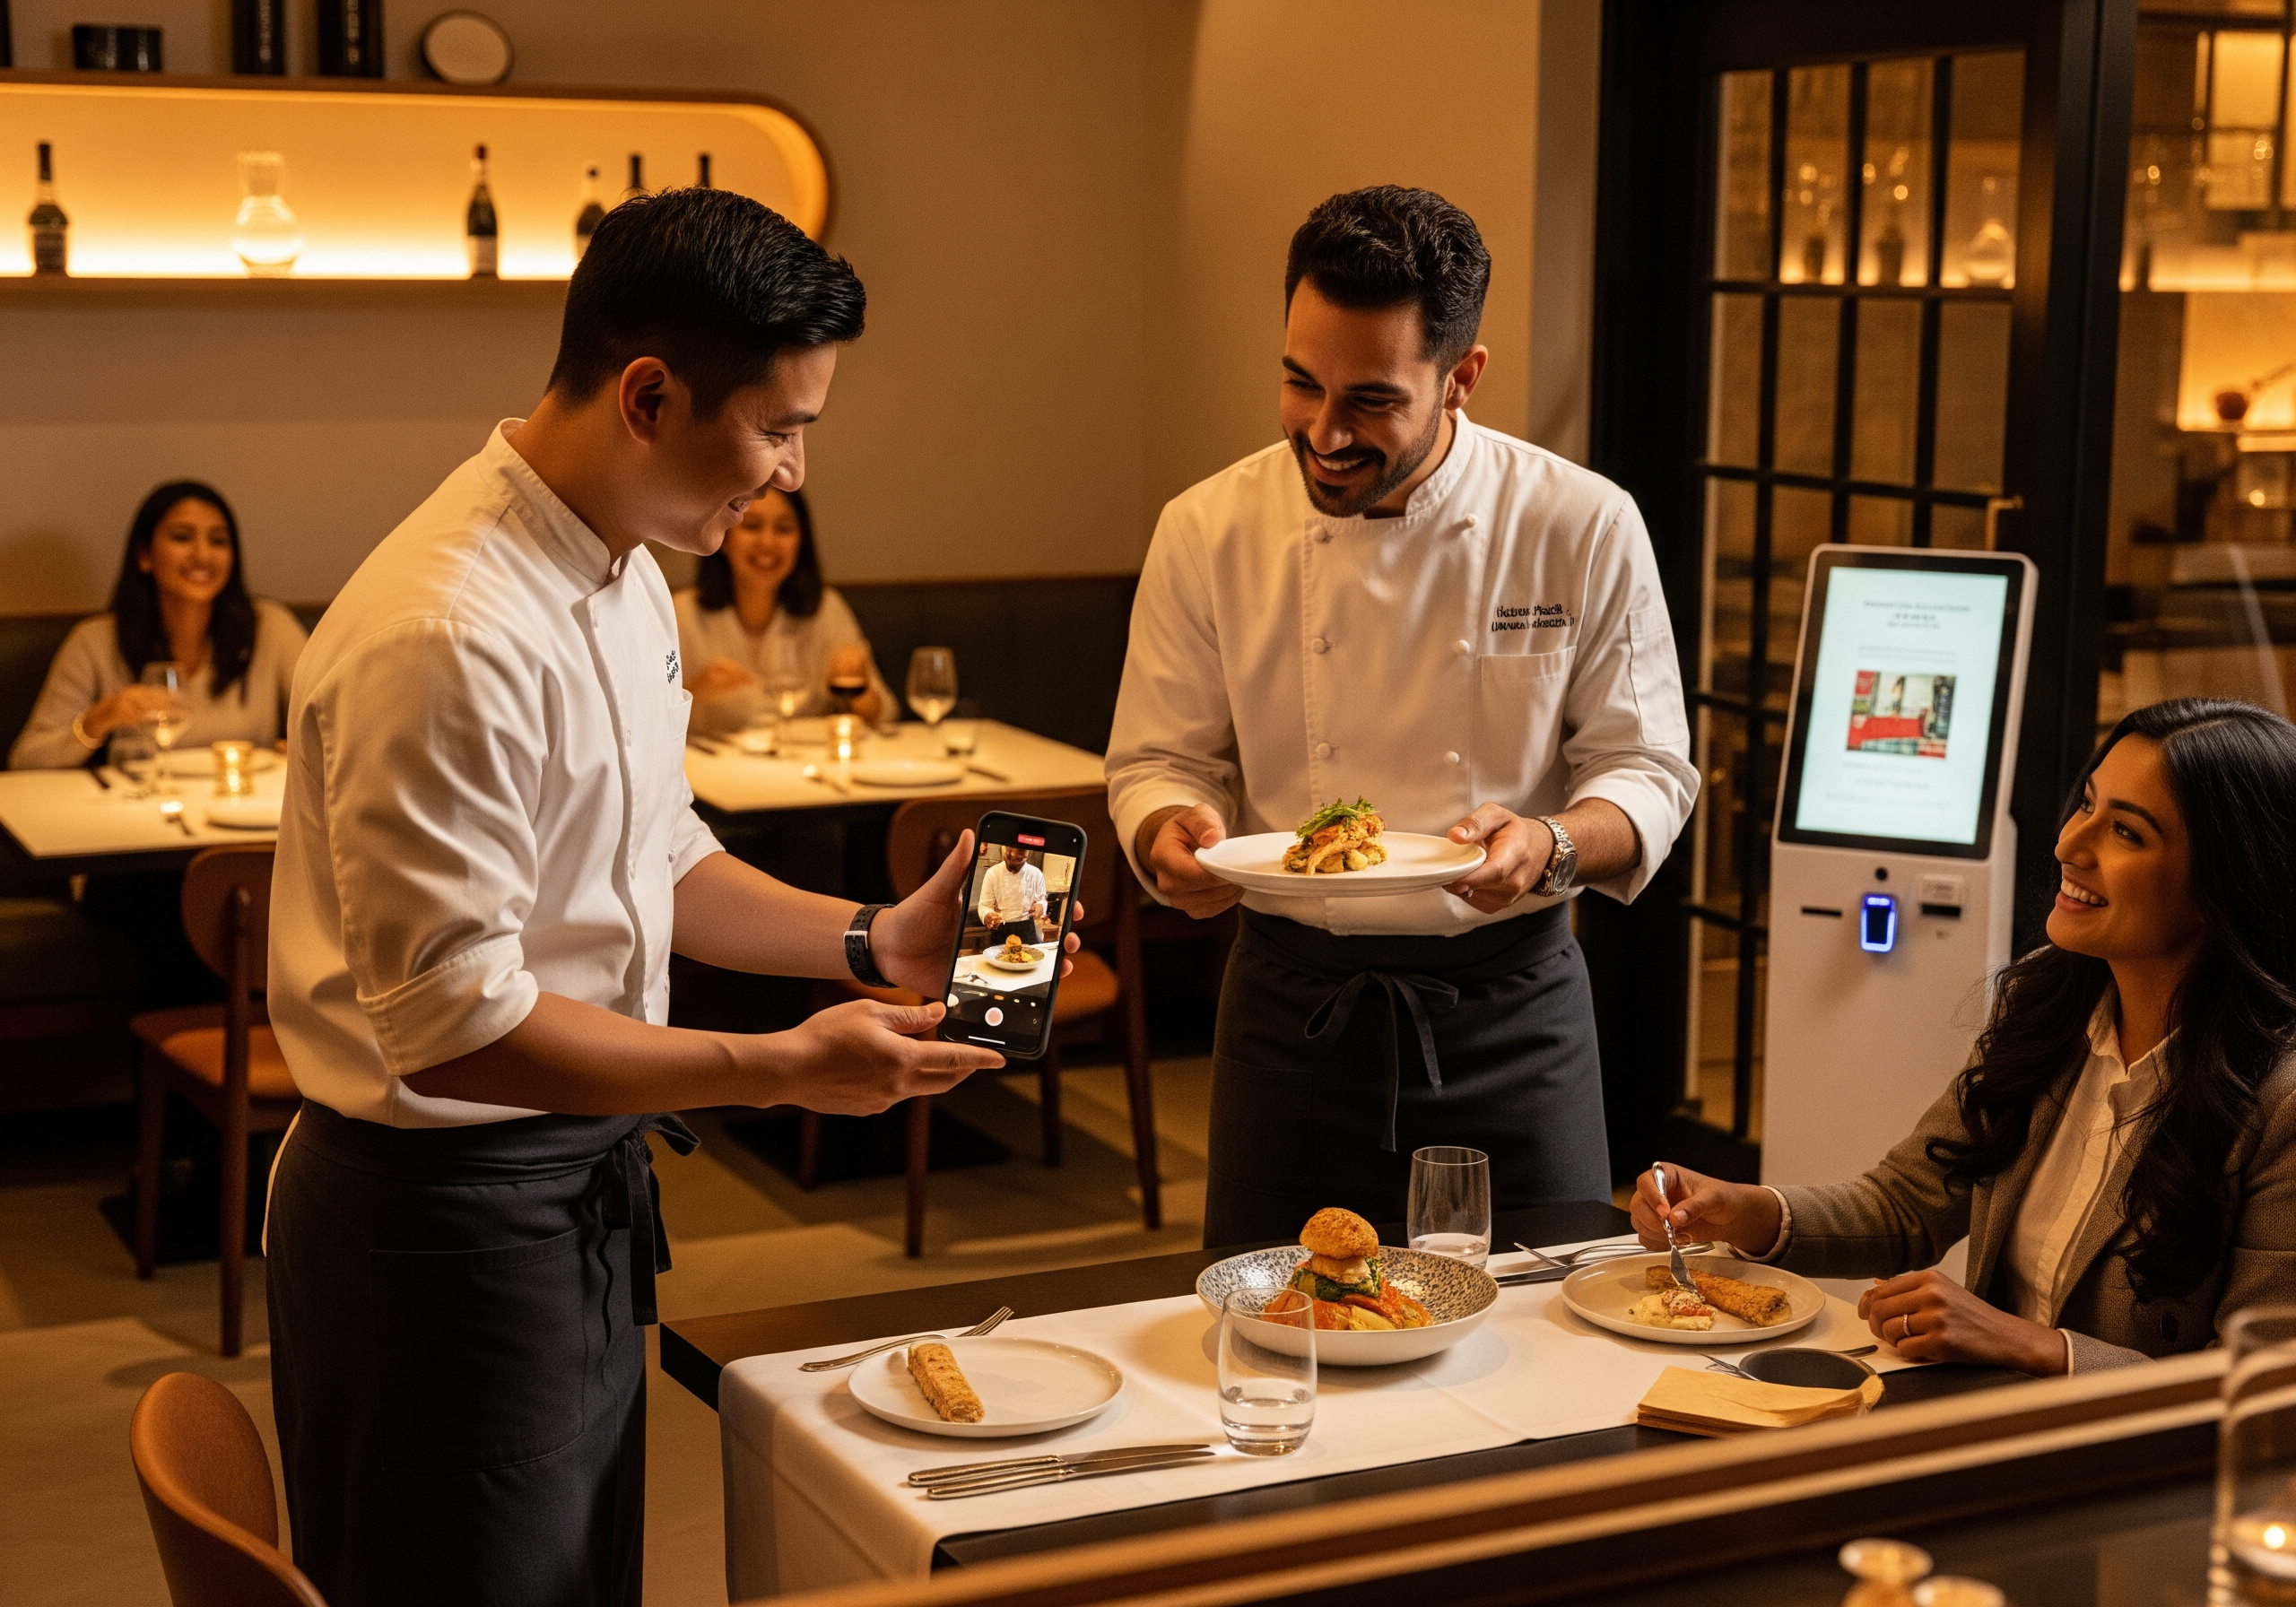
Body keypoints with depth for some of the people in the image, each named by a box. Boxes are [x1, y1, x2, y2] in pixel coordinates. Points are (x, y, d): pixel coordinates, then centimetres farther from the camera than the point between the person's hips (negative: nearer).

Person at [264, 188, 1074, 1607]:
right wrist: (782, 1070, -22)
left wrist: (871, 940, 4)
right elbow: (452, 1024, -26)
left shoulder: (624, 574, 6)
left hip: (586, 1192, 9)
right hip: (446, 1211, -9)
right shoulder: (447, 638, -26)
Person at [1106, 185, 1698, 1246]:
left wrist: (1551, 845, -23)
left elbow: (1647, 770, -2)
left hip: (1510, 1009, 0)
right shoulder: (1208, 532, -4)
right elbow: (1159, 761, 4)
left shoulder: (1584, 531, -7)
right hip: (1294, 1004, 1)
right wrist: (1172, 836, -19)